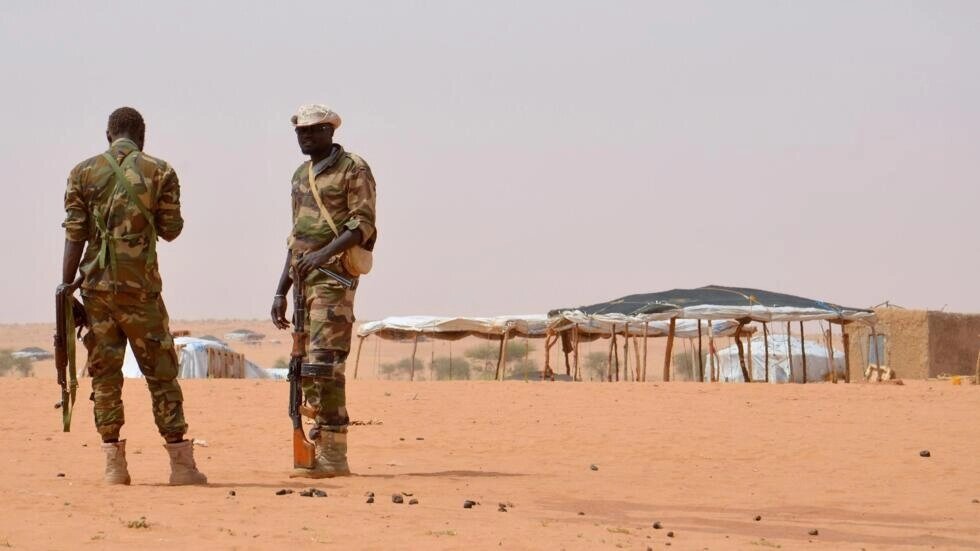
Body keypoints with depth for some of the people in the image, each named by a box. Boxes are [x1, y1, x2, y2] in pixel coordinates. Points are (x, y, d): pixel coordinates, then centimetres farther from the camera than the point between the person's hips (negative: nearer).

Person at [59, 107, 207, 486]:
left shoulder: (84, 173, 4)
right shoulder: (159, 172, 0)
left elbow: (75, 234, -1)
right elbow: (170, 230, 4)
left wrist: (67, 284, 0)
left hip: (96, 285, 1)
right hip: (140, 285, -1)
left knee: (104, 373, 6)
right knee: (160, 372, 4)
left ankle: (114, 463, 3)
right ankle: (181, 464, 2)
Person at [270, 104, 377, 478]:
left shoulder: (353, 170, -4)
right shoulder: (301, 176, 21)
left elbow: (362, 225, -13)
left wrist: (324, 254, -26)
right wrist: (281, 291, 20)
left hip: (334, 276, -8)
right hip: (305, 279, 8)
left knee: (324, 362, -15)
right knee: (307, 366, 5)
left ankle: (334, 455, -15)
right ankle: (321, 449, 8)